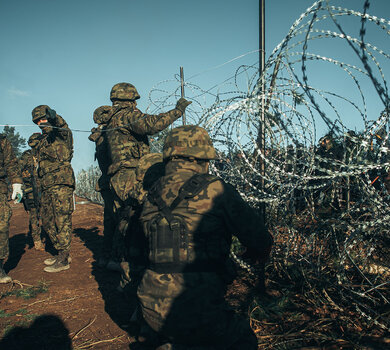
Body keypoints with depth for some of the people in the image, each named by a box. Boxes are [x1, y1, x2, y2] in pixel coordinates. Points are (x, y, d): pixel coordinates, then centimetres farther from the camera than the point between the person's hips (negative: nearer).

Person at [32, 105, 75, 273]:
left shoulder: (60, 134, 0)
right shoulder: (43, 141, 23)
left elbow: (64, 128, -24)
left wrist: (54, 117, -43)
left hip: (61, 182, -9)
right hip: (46, 186, 9)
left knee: (62, 221, -7)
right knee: (47, 222, 12)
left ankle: (64, 259, -2)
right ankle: (61, 253, 23)